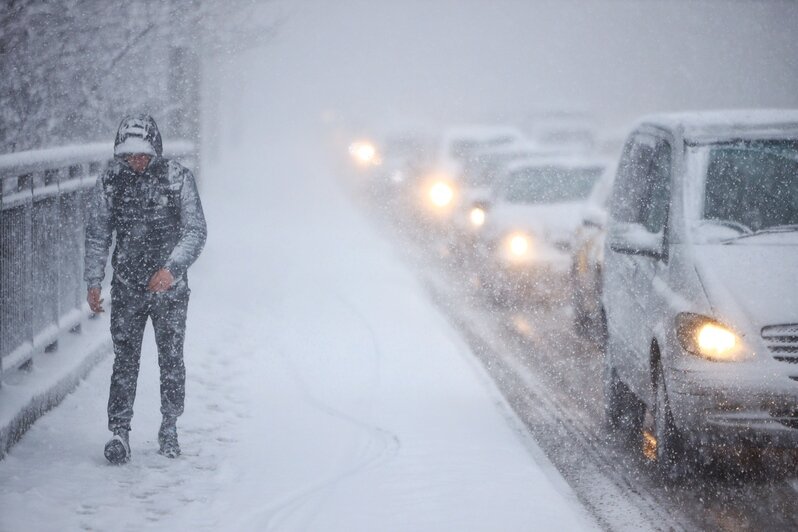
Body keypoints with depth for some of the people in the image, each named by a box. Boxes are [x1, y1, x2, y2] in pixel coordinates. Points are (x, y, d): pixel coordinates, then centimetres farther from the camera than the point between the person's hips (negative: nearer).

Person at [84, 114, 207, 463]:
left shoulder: (178, 178, -6)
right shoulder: (110, 182, -1)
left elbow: (196, 231, -5)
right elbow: (97, 235, 8)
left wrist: (172, 268, -17)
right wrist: (93, 281, 2)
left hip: (170, 287, -1)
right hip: (127, 287, 1)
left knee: (171, 358, 3)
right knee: (125, 360, -3)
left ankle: (169, 427, 18)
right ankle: (119, 432, 0)